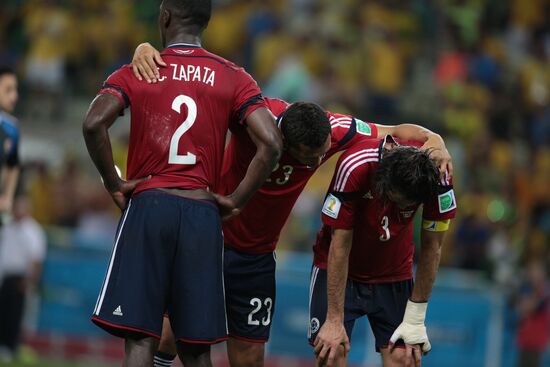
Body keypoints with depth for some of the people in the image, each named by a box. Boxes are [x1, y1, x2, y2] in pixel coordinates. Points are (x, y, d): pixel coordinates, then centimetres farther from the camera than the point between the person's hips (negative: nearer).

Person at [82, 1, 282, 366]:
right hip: (202, 213, 1)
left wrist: (114, 184, -1)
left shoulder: (135, 73, 5)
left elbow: (94, 125, -12)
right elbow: (270, 144, -6)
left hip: (147, 205, -1)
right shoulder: (234, 78, 8)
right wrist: (236, 200, 3)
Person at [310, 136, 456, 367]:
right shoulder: (354, 167, -30)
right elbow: (340, 245, -23)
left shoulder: (436, 177, -23)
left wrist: (415, 320, -9)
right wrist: (334, 321, -22)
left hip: (394, 274, 2)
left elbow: (432, 248, -11)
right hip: (338, 270, -2)